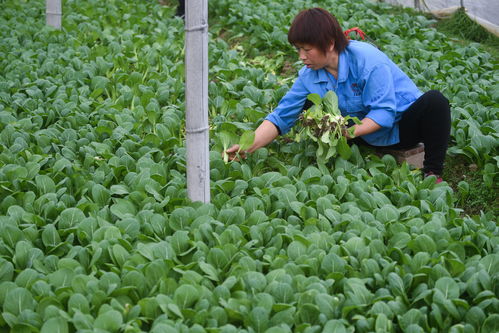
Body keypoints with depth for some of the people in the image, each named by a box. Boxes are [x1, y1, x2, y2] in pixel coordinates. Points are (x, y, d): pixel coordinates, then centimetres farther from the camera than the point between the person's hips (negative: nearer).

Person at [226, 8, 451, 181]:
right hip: (372, 139, 5)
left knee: (435, 101, -35)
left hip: (402, 126, -5)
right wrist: (247, 147, -22)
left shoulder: (366, 59, -26)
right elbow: (281, 116, -10)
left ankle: (432, 173, -24)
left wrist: (348, 133, -39)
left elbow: (384, 112, -28)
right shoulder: (309, 76, -8)